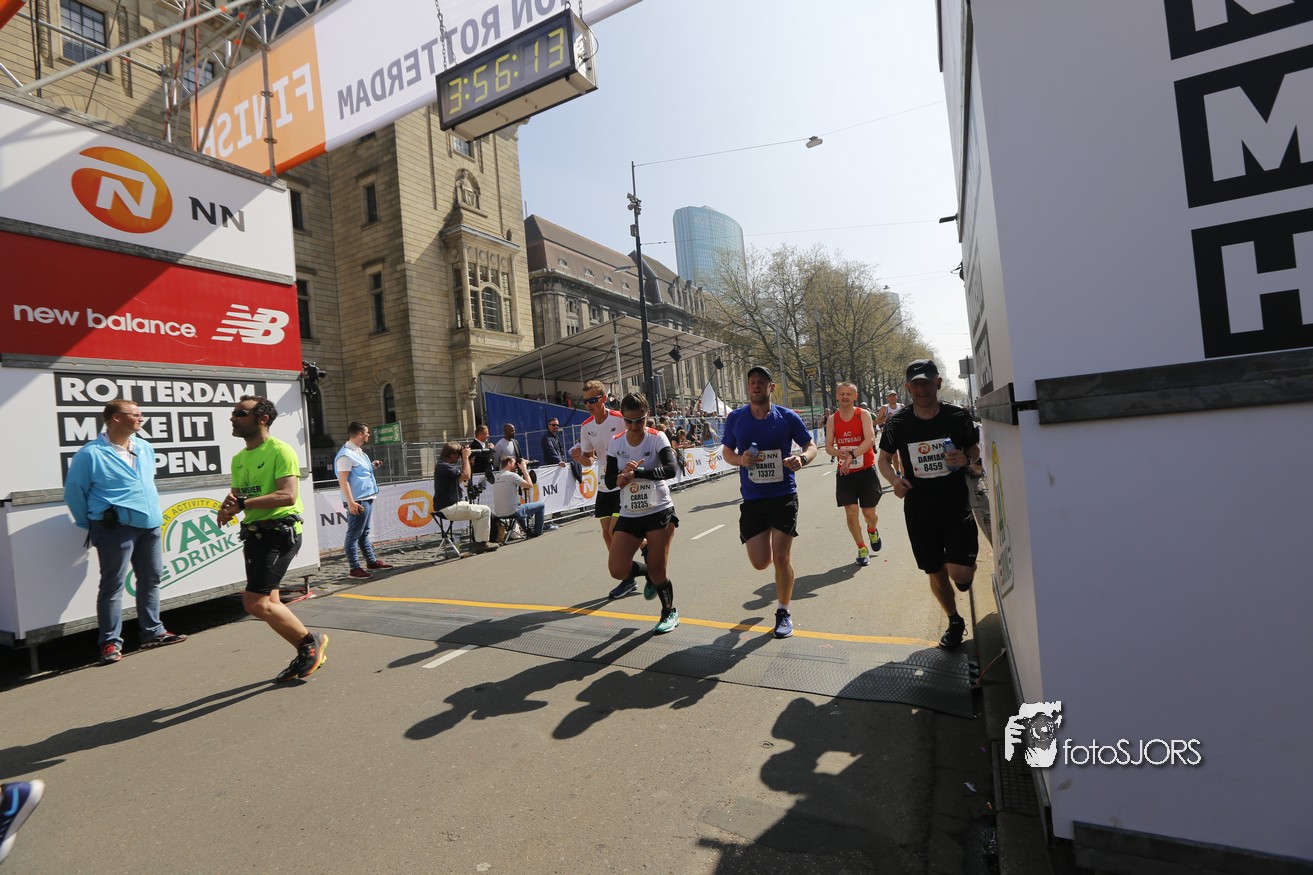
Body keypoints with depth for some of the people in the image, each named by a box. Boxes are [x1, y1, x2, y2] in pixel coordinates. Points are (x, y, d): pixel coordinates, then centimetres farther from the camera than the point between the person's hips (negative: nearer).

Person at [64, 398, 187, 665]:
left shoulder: (145, 449, 12)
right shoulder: (91, 454, -8)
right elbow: (74, 492, -2)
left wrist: (154, 513, 18)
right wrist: (92, 526, 4)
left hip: (150, 525, 7)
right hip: (116, 528, -7)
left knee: (151, 579, 13)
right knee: (113, 585, 0)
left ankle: (153, 632, 24)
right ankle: (111, 642, 10)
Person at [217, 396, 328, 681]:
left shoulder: (280, 451, -13)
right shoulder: (238, 459, 13)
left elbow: (288, 495, -23)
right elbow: (236, 496, 15)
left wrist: (242, 503, -25)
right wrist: (228, 507, -8)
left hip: (280, 531, -9)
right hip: (254, 534, 9)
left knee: (255, 602, -13)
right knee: (269, 602, 11)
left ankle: (311, 641, 7)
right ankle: (307, 655, 25)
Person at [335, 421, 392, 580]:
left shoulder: (358, 452, 15)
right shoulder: (346, 454, -15)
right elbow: (343, 480, -20)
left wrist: (372, 465, 14)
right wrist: (350, 502, -24)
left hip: (367, 498, 10)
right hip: (358, 501, -10)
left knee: (364, 533, 17)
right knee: (354, 535, -3)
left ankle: (372, 561, 26)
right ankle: (354, 568, 2)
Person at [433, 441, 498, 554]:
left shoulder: (442, 465, 15)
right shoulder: (444, 466, -18)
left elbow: (460, 480, 21)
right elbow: (466, 475, -25)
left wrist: (467, 460, 12)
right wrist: (465, 457, -13)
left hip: (451, 505, 11)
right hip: (448, 509, -11)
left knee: (479, 511, 23)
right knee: (485, 511, -8)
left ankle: (478, 542, 21)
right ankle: (481, 543, -3)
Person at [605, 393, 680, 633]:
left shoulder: (657, 438, -9)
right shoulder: (616, 443, 2)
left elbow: (671, 469, -25)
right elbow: (609, 481, 2)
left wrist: (635, 473, -33)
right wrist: (621, 476, -20)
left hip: (659, 512, -4)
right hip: (629, 515, 4)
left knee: (657, 570, -1)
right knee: (618, 570, -5)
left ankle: (670, 612, 27)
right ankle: (648, 571, 29)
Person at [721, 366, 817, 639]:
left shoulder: (788, 417, -4)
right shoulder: (735, 418, 0)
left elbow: (811, 445, 5)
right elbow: (726, 452, 10)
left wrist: (802, 458, -18)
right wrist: (740, 459, -13)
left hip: (784, 496, -1)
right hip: (752, 499, 2)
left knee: (781, 557, -2)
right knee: (761, 562, 1)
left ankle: (783, 612, 21)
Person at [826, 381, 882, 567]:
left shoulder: (863, 414, -8)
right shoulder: (832, 420, 2)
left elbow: (870, 440, -21)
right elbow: (828, 446, -2)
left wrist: (852, 455, -34)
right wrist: (838, 453, -24)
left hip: (866, 471, -2)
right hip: (845, 473, 2)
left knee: (869, 513, 5)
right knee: (851, 513, -4)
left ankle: (872, 531, 41)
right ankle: (862, 549, 16)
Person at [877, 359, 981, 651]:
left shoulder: (957, 416, -5)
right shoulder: (898, 422, -4)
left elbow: (975, 449, 10)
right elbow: (884, 459, 8)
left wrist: (966, 459, -13)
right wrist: (894, 479, -13)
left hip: (957, 508, -1)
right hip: (919, 512, 2)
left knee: (960, 575, -13)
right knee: (936, 573, 13)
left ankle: (968, 565, 26)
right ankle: (955, 621, 41)